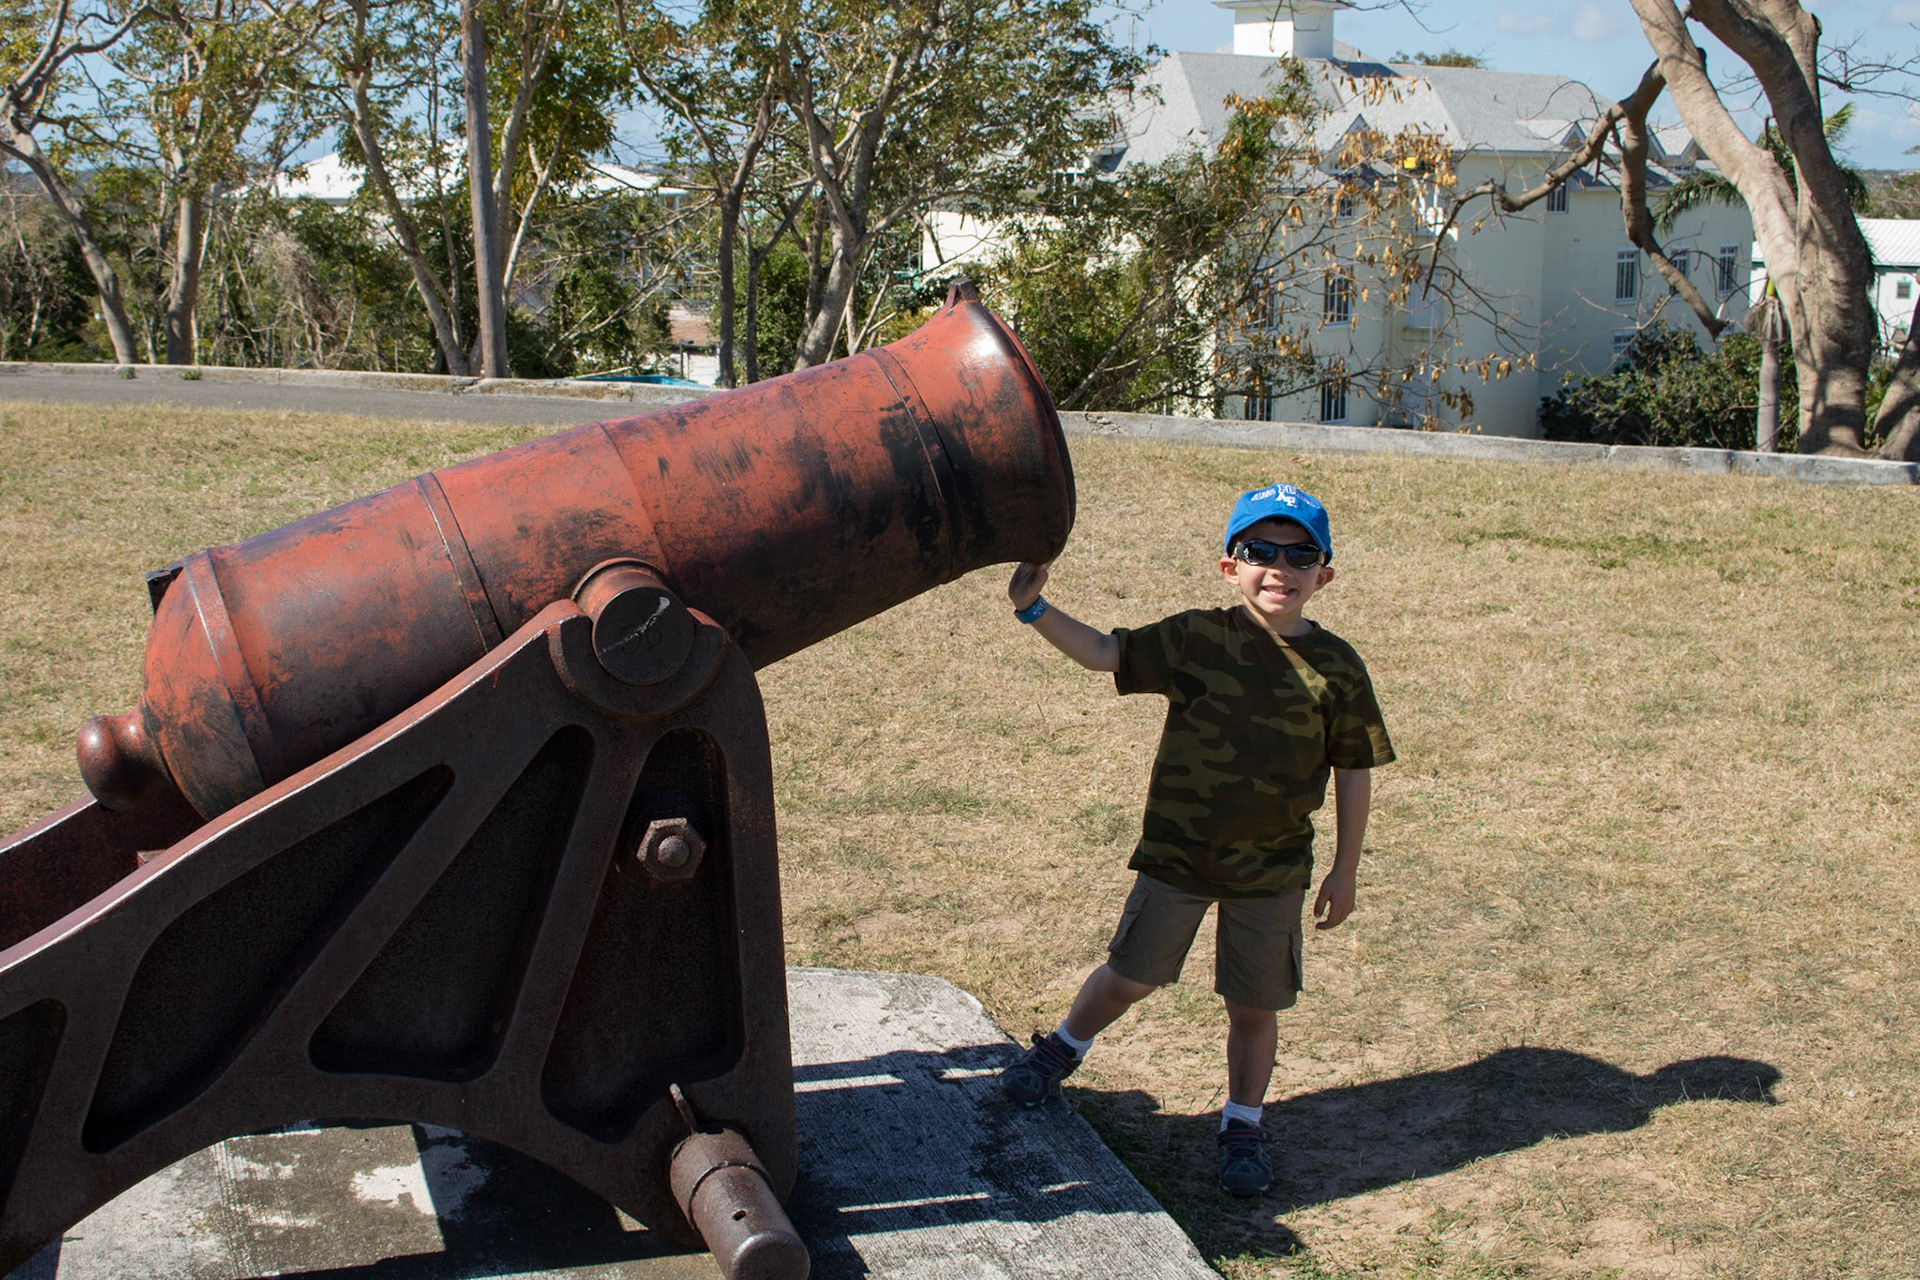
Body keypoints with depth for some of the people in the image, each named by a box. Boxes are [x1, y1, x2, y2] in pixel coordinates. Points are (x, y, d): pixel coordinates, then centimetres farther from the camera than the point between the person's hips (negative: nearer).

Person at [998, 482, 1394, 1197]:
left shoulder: (1337, 667, -4)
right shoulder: (1195, 638, -6)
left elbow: (1353, 772, 3)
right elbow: (1106, 653, -1)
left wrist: (1344, 872, 4)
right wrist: (1033, 608, -14)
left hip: (1274, 869, 1)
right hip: (1177, 853, 0)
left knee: (1255, 1006, 11)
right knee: (1132, 975, 9)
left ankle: (1243, 1126, 32)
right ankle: (1063, 1047, 38)